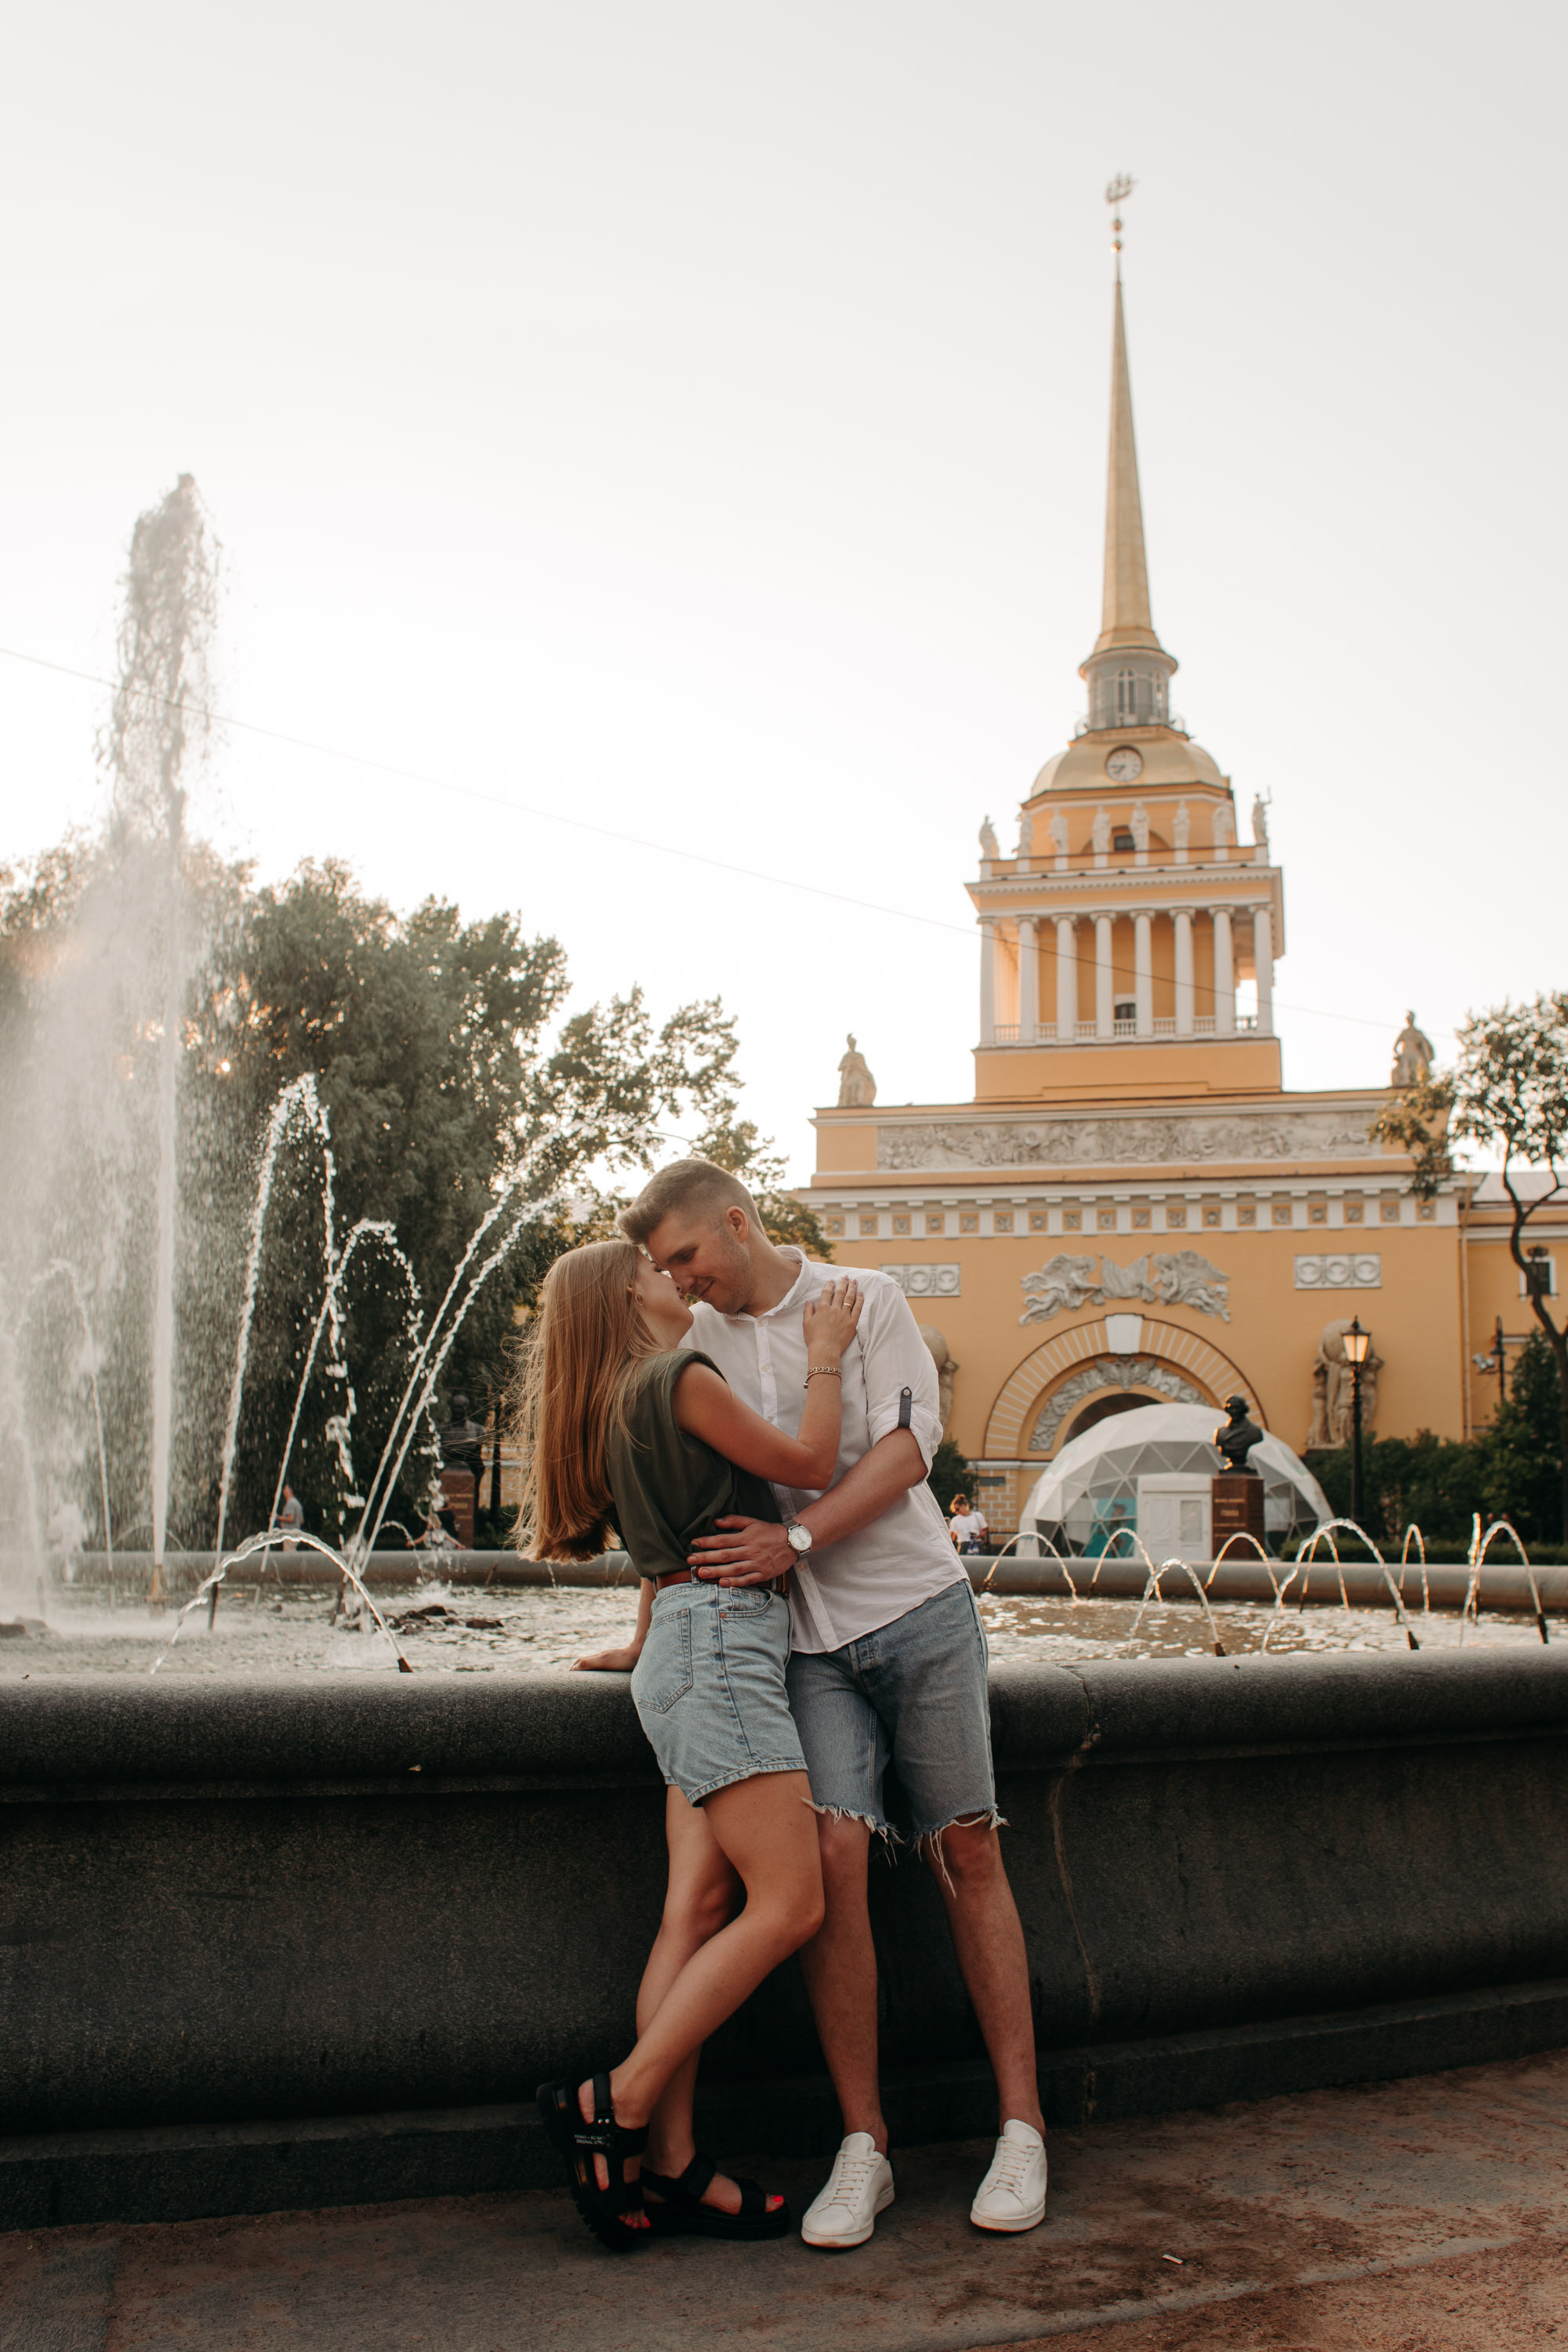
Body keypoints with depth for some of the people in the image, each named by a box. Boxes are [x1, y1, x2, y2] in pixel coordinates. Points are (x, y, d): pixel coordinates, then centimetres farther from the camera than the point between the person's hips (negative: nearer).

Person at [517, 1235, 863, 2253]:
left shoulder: (620, 1404, 21)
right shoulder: (682, 1378, -8)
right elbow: (810, 1463, -4)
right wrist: (825, 1357, 7)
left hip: (687, 1647, 10)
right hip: (722, 1641, -10)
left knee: (699, 1910, 2)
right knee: (788, 1904, -12)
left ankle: (671, 2167, 1)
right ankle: (614, 2105, -10)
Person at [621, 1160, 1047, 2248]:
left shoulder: (867, 1299, 2)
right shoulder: (694, 1341, 11)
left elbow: (907, 1448, -8)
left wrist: (794, 1537, -17)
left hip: (917, 1605, -1)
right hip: (808, 1638, 2)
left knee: (968, 1855, 1)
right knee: (834, 1853, -13)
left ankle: (1022, 2128, 9)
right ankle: (863, 2148, -3)